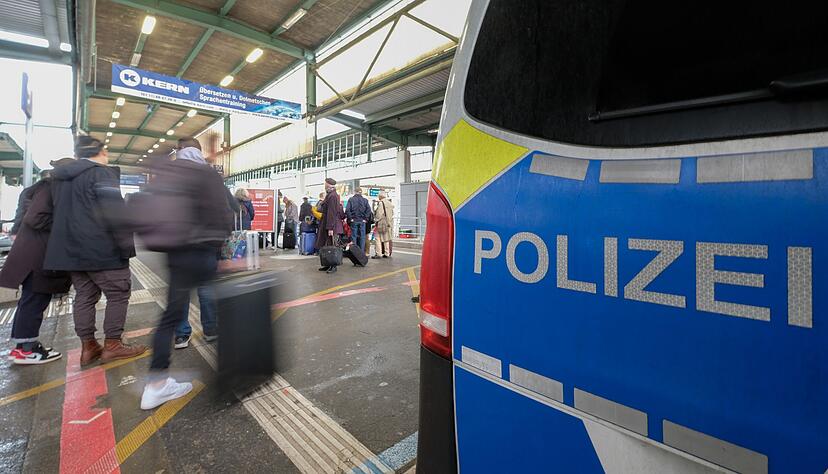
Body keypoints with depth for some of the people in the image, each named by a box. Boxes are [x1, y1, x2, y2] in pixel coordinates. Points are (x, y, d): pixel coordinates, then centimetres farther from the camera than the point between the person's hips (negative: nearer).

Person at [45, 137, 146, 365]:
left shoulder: (60, 177, 18)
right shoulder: (102, 173, -10)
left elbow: (60, 212, 24)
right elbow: (116, 213, -20)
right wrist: (129, 245, -17)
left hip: (71, 248, 9)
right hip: (102, 249, -8)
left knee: (84, 296, 11)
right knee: (118, 293, -1)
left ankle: (88, 346, 16)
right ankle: (112, 345, 2)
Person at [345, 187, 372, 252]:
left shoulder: (351, 200, -2)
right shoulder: (365, 200, 1)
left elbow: (347, 210, -10)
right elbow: (368, 210, -7)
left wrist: (350, 218, -2)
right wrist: (366, 219, -1)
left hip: (354, 221, -1)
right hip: (362, 221, 1)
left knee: (354, 237, 5)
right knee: (362, 237, 5)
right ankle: (362, 251, 5)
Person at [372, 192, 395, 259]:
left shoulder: (381, 203, -11)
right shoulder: (390, 204, 14)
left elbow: (379, 214, -15)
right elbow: (392, 214, 16)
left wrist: (376, 222, -8)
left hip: (381, 224, -8)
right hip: (389, 224, 8)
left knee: (377, 239, -4)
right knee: (386, 239, 12)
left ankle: (378, 254, -7)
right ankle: (387, 253, 14)